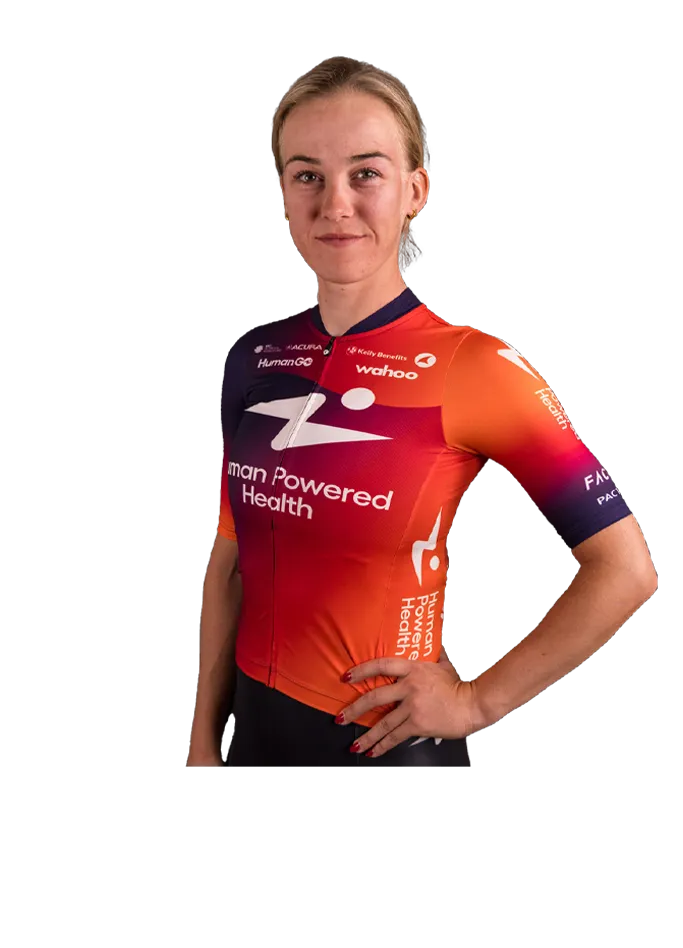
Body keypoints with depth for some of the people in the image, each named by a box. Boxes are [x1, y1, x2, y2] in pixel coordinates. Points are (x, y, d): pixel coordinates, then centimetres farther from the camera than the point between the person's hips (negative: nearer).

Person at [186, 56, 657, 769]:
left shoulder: (472, 364, -17)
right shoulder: (256, 355, -2)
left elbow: (624, 569, -15)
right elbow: (230, 559, 5)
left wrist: (477, 702, -11)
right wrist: (204, 738, 8)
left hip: (388, 739, -4)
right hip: (257, 721, 4)